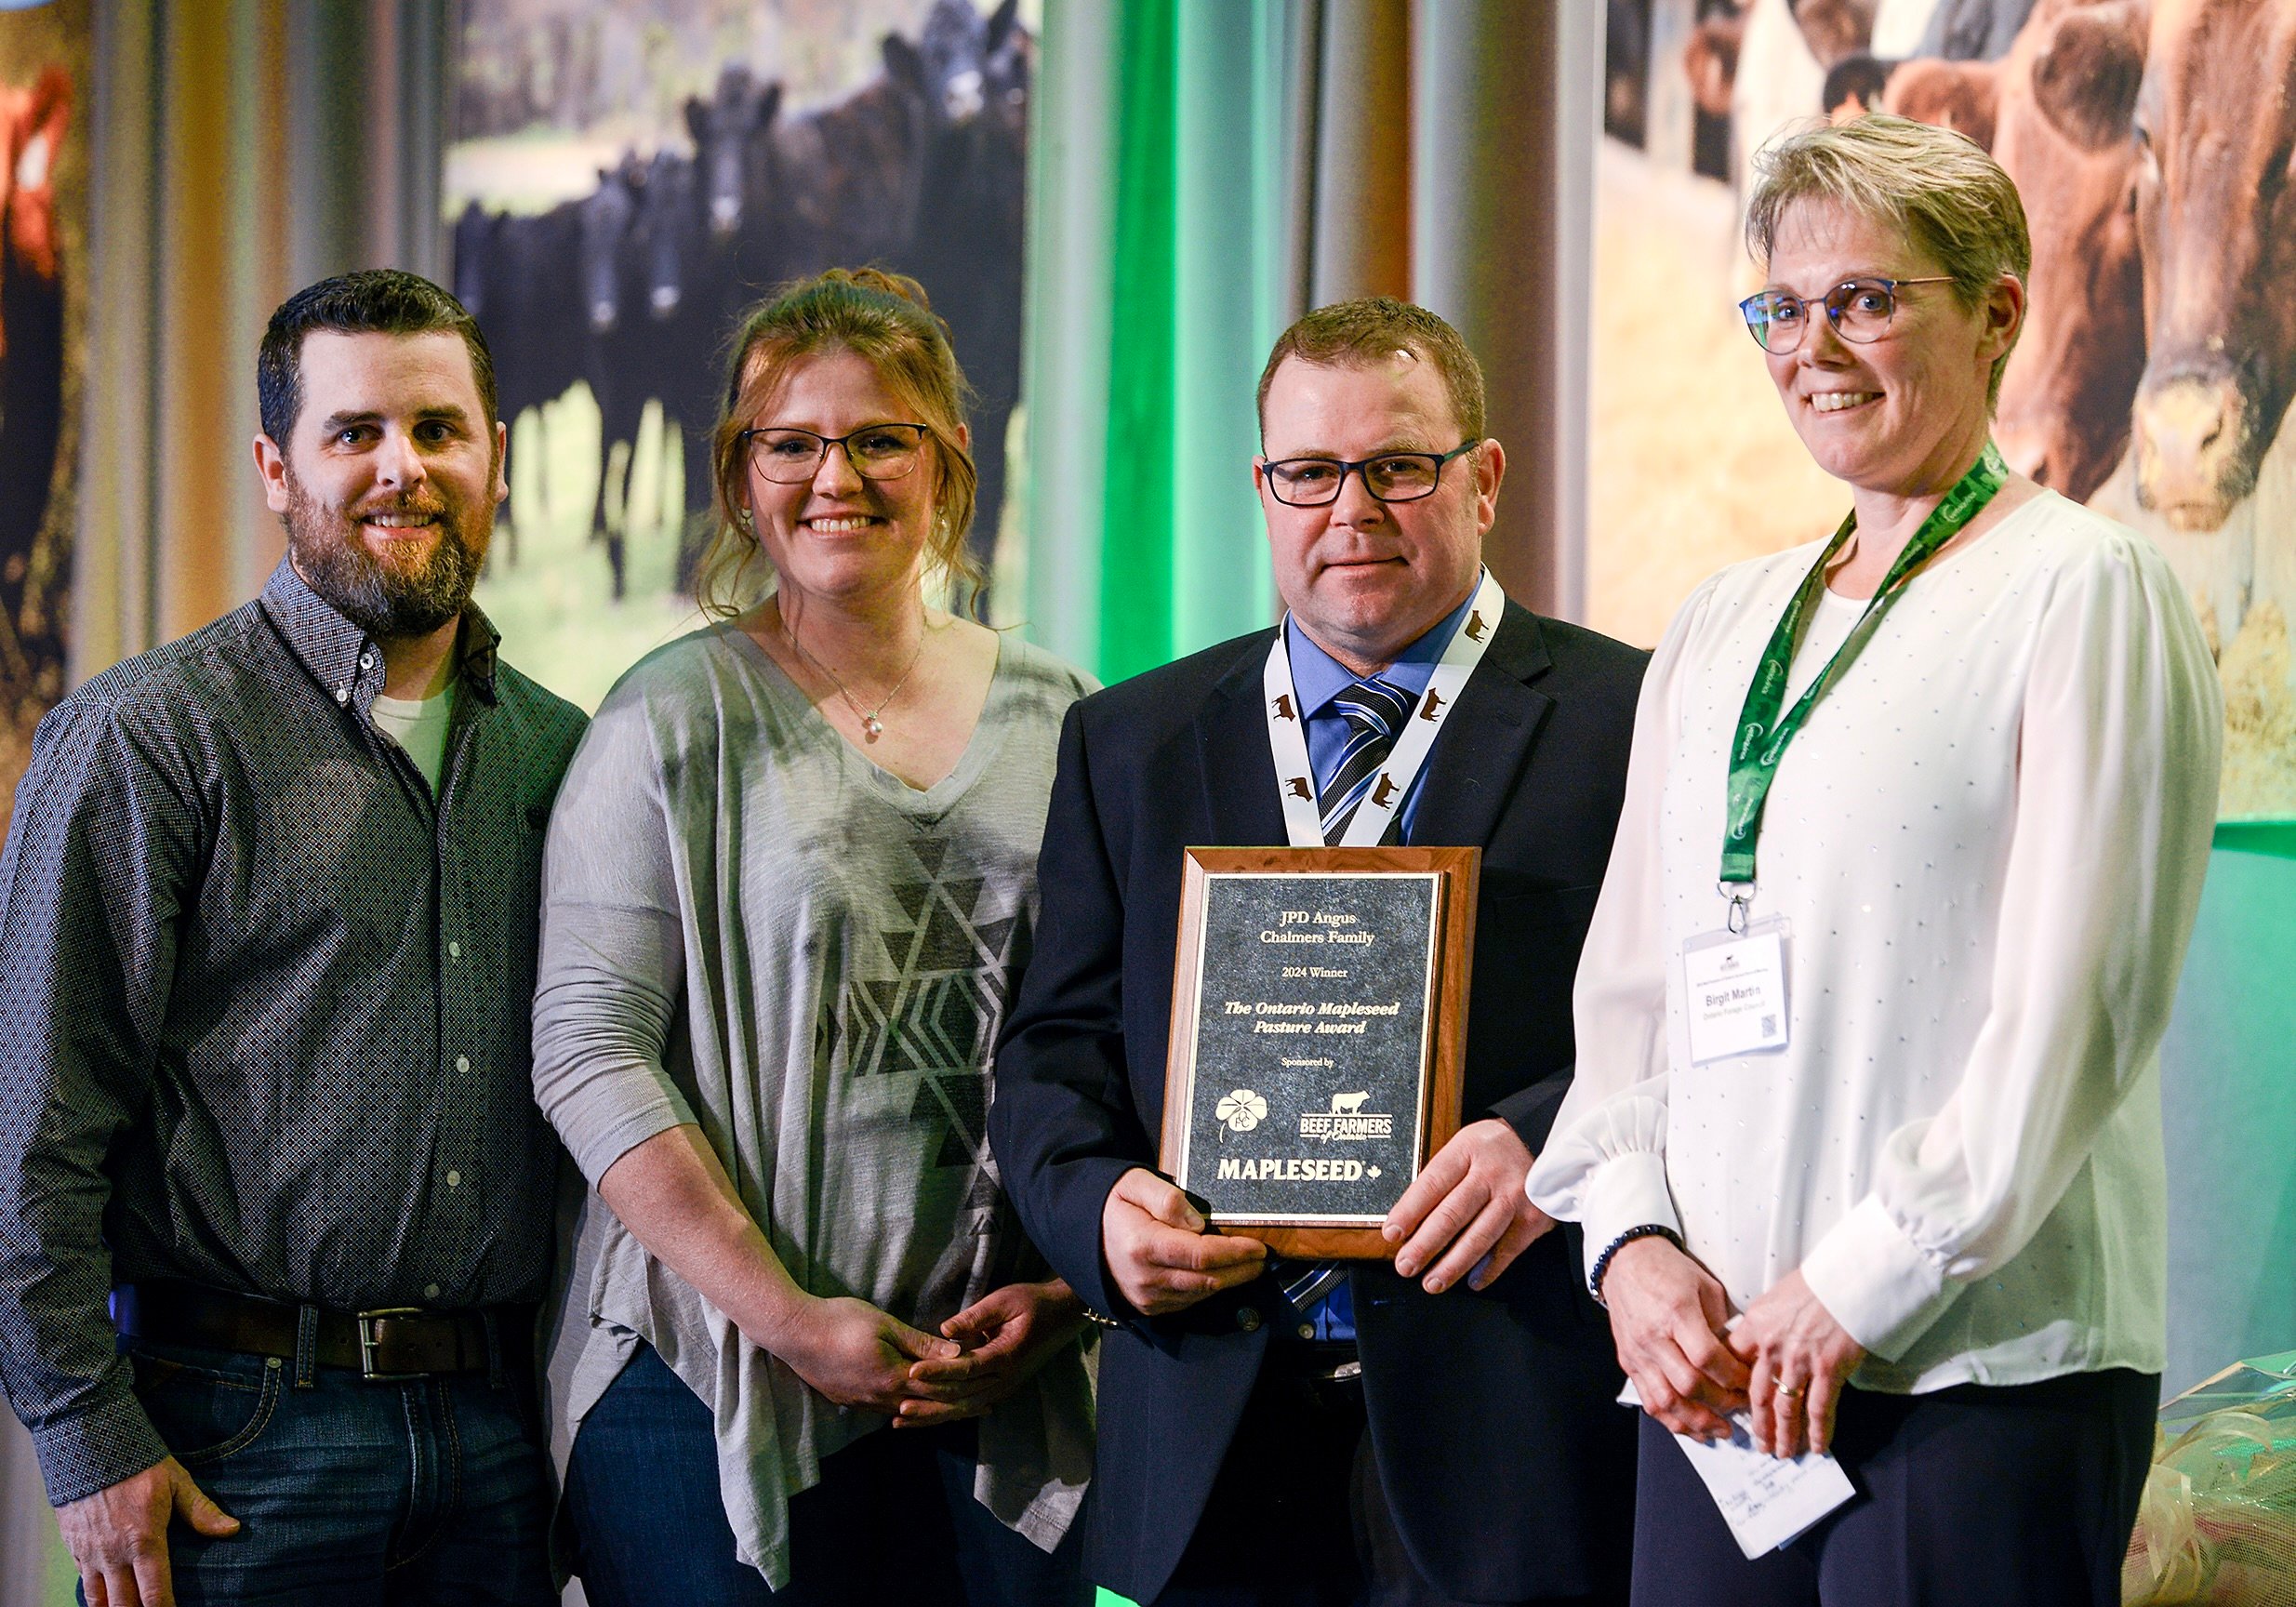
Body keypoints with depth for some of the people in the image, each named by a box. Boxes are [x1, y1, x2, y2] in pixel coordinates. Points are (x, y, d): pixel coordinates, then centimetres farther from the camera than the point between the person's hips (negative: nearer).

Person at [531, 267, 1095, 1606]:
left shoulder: (1059, 719, 10)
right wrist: (790, 1320, -14)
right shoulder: (676, 719, -1)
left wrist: (1065, 1287, -4)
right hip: (722, 1386, -3)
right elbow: (590, 1054, -7)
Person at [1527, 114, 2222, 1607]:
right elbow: (1630, 974, 16)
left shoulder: (2084, 590, -3)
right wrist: (1632, 1239, 0)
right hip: (1718, 1364, 6)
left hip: (1982, 1361, -6)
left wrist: (1862, 1284, -13)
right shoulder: (1726, 620, 17)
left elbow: (2078, 1005, -10)